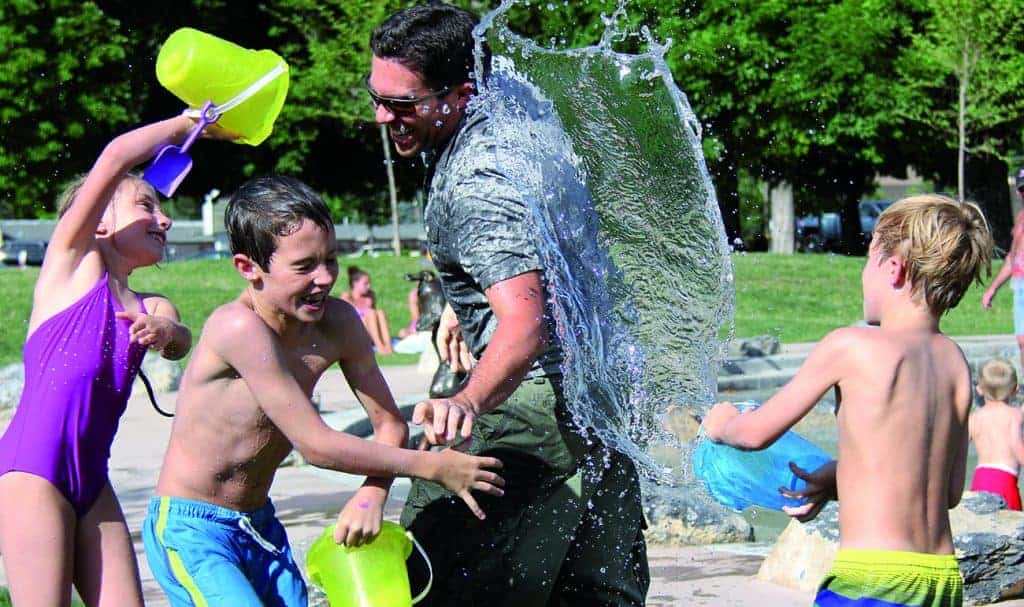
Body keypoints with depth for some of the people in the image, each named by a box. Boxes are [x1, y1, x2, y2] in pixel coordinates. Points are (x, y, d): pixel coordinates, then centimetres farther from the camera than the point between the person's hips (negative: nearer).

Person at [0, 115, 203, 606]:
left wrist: (163, 331, -25)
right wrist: (186, 123, 3)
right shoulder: (72, 262, 3)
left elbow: (180, 342, -3)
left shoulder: (150, 307, 19)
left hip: (92, 477, 7)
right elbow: (115, 159, -7)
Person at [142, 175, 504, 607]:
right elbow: (316, 446, -24)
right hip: (191, 532, -7)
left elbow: (389, 424, 2)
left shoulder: (337, 322, -5)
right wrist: (433, 467, -19)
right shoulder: (240, 328, -26)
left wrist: (371, 494, -20)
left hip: (260, 524, 7)